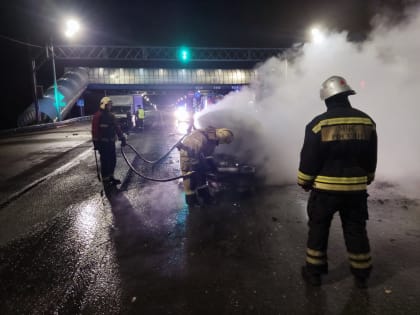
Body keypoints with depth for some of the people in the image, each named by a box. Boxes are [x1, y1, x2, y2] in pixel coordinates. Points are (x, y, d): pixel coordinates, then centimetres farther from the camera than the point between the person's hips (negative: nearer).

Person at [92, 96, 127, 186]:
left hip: (111, 142, 7)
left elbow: (117, 128, 13)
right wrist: (95, 142, -17)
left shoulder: (111, 116, 12)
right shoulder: (97, 116, -9)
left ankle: (111, 177, 23)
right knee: (105, 161, -2)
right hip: (103, 142, -7)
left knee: (113, 159, 10)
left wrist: (122, 138, 8)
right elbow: (95, 130, -13)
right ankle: (105, 179, 9)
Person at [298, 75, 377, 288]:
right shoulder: (367, 122, 0)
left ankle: (314, 272, 21)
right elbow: (371, 159, 9)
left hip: (325, 188, -3)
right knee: (356, 230, 16)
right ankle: (361, 275, 28)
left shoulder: (319, 123, -13)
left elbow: (308, 159, -10)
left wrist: (304, 182, 4)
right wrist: (366, 180, 23)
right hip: (356, 188, 4)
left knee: (318, 229, 11)